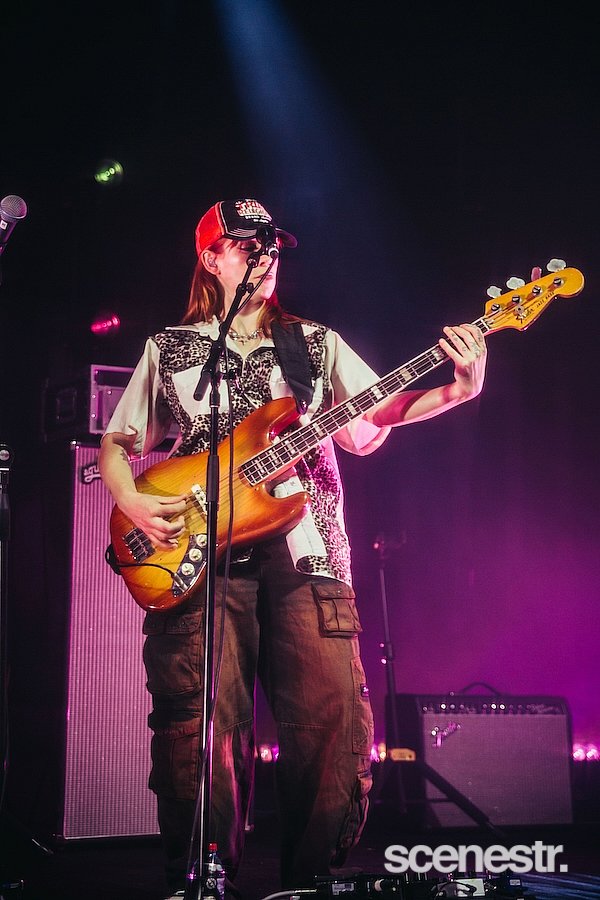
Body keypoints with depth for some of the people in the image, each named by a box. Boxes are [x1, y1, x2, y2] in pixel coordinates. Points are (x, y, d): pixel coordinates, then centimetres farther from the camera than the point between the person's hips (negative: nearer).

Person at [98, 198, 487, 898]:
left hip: (306, 553, 1)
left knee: (334, 721, -9)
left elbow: (367, 427, 7)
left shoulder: (318, 345, 19)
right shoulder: (168, 350, 17)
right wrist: (137, 507, -2)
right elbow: (114, 447, 19)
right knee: (203, 729, -11)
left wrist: (457, 391, -9)